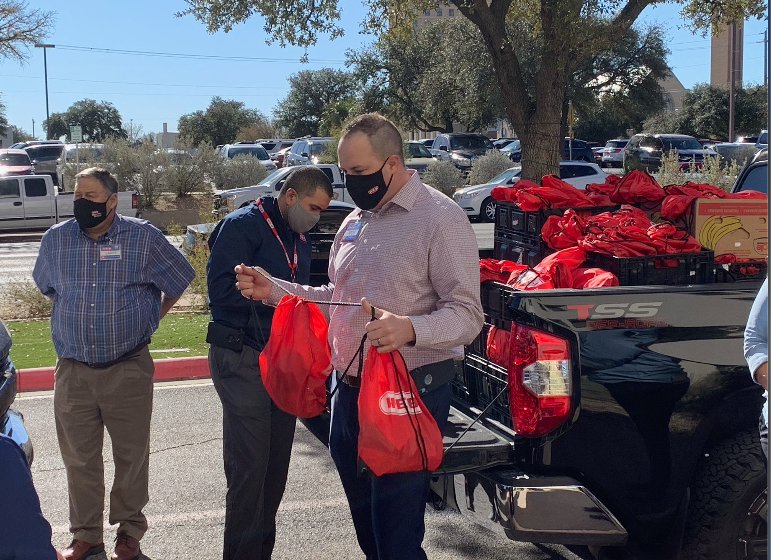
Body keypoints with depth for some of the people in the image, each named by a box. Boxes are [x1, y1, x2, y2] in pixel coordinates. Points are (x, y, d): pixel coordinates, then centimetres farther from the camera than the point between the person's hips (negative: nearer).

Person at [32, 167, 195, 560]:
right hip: (72, 370, 2)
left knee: (132, 454, 6)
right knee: (79, 458, 8)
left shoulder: (143, 237, -4)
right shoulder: (55, 239, 4)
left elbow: (178, 281, 10)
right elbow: (46, 286, 24)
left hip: (128, 369, -2)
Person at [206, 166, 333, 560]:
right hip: (242, 359, -8)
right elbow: (222, 289, -20)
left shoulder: (299, 239, 16)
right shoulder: (243, 225, -10)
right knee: (249, 468, -6)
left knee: (276, 465, 13)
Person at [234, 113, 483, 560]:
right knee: (364, 521, 19)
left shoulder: (440, 218, -11)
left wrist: (408, 329, -34)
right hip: (349, 389, 8)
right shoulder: (355, 220, 15)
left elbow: (467, 315, -16)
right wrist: (273, 291, 11)